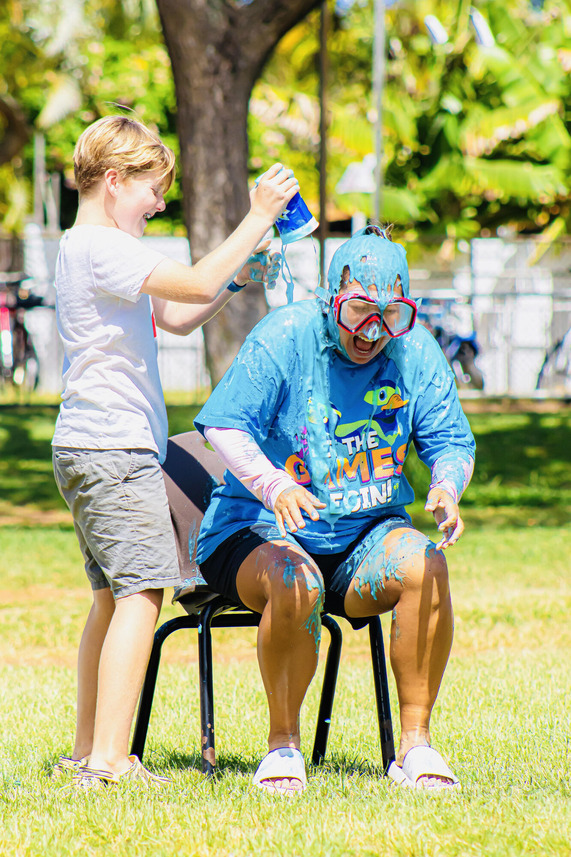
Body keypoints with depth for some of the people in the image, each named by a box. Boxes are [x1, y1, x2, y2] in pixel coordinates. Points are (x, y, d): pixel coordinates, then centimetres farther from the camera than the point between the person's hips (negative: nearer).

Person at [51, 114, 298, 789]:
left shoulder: (90, 248, 20)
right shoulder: (98, 248, -14)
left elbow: (178, 318, 26)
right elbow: (195, 284, -24)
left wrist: (238, 276, 13)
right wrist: (257, 219, -17)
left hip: (88, 451, 11)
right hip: (114, 449, -11)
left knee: (114, 594, 14)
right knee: (141, 590, -13)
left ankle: (87, 753, 18)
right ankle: (110, 760, -19)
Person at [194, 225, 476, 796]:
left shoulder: (416, 353, 0)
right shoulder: (284, 338, -13)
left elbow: (452, 444, 3)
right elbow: (225, 428, -21)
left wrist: (446, 488, -22)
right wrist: (272, 484, -40)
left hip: (365, 535, 4)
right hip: (260, 533, -3)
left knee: (422, 565, -28)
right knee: (296, 584, -36)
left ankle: (415, 743, -18)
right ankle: (283, 743, -16)